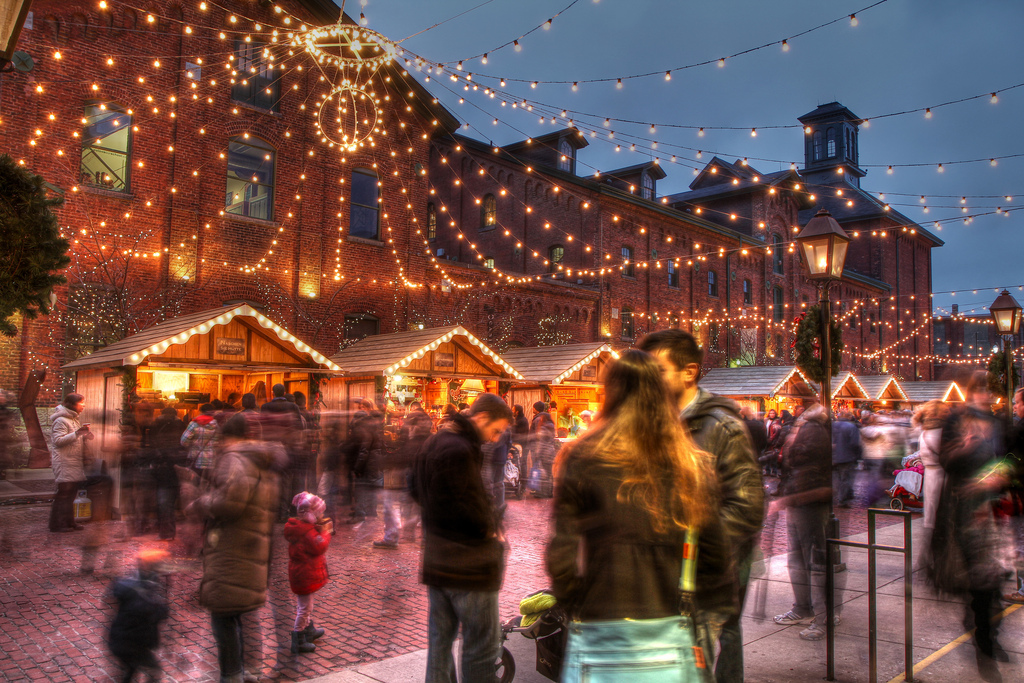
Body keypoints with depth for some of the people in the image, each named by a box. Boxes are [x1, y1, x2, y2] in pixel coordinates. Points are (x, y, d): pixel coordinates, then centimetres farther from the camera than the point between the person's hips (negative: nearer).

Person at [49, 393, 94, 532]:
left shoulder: (74, 419, 20)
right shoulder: (60, 420, -10)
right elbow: (58, 441, -19)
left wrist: (85, 436, 9)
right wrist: (77, 433, -27)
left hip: (75, 462, 9)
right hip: (64, 462, -9)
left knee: (71, 493, 10)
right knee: (64, 492, -7)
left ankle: (68, 522, 16)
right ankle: (56, 524, -1)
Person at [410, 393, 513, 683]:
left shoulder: (433, 442, 11)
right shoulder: (459, 450, -21)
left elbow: (418, 491, 21)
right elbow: (461, 504, -25)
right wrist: (488, 529, -11)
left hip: (436, 559, 10)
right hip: (468, 562, -10)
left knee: (440, 638, 17)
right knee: (482, 647, 1)